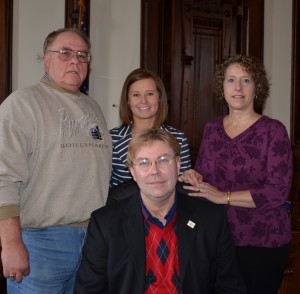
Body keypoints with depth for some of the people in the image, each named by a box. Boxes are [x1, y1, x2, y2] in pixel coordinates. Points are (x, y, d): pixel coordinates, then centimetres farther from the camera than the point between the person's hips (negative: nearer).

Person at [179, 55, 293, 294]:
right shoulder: (212, 128, 5)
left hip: (262, 242, -4)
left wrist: (224, 197, -20)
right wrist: (194, 177, -8)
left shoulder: (273, 130, -10)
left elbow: (278, 191, -16)